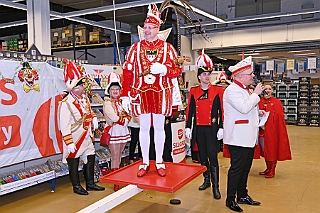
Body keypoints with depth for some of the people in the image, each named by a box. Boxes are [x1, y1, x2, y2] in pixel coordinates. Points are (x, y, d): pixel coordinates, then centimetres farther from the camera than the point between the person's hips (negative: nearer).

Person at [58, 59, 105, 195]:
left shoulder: (84, 97, 4)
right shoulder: (66, 103, -21)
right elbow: (64, 126, -21)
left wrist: (93, 118, 2)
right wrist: (69, 143, -21)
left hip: (86, 137, 8)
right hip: (74, 139, -8)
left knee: (90, 159, 16)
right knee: (74, 163, 8)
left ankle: (90, 183, 32)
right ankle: (76, 186, 24)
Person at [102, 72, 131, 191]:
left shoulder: (122, 101, 11)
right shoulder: (107, 103, -9)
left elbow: (128, 116, 6)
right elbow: (115, 118, -19)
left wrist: (122, 119, -12)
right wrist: (125, 119, -6)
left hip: (123, 131, 6)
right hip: (113, 131, -6)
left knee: (119, 155, 13)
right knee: (115, 156, -3)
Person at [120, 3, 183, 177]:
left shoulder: (167, 47, 4)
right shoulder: (135, 48, 5)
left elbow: (178, 70, 2)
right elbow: (127, 72, 2)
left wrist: (163, 69, -19)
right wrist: (125, 95, -4)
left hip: (161, 93, 0)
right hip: (141, 93, 1)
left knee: (159, 127, 8)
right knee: (144, 127, 7)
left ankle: (159, 162, 20)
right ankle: (145, 163, 18)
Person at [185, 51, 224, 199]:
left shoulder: (217, 91, 0)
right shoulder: (193, 91, 5)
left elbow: (222, 110, -1)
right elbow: (189, 110, 6)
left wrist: (221, 127, -7)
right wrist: (188, 127, 2)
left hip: (212, 129, -3)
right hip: (199, 129, 3)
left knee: (212, 157, -4)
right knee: (202, 156, 13)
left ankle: (215, 186, 2)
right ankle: (206, 180, 29)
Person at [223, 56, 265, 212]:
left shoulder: (246, 89, 16)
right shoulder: (232, 90, -14)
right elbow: (244, 108, -26)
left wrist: (258, 113, 11)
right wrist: (256, 94, -16)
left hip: (249, 137, 9)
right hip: (238, 138, -9)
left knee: (245, 168, 17)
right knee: (236, 169, -1)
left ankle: (242, 196, 31)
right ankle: (230, 199, 12)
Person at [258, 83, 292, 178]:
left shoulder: (277, 102, -2)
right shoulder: (259, 101, 4)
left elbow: (280, 118, -6)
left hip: (273, 130, -3)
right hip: (262, 130, 3)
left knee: (272, 150, 4)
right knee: (265, 150, 12)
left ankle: (272, 170, 16)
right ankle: (268, 168, 27)